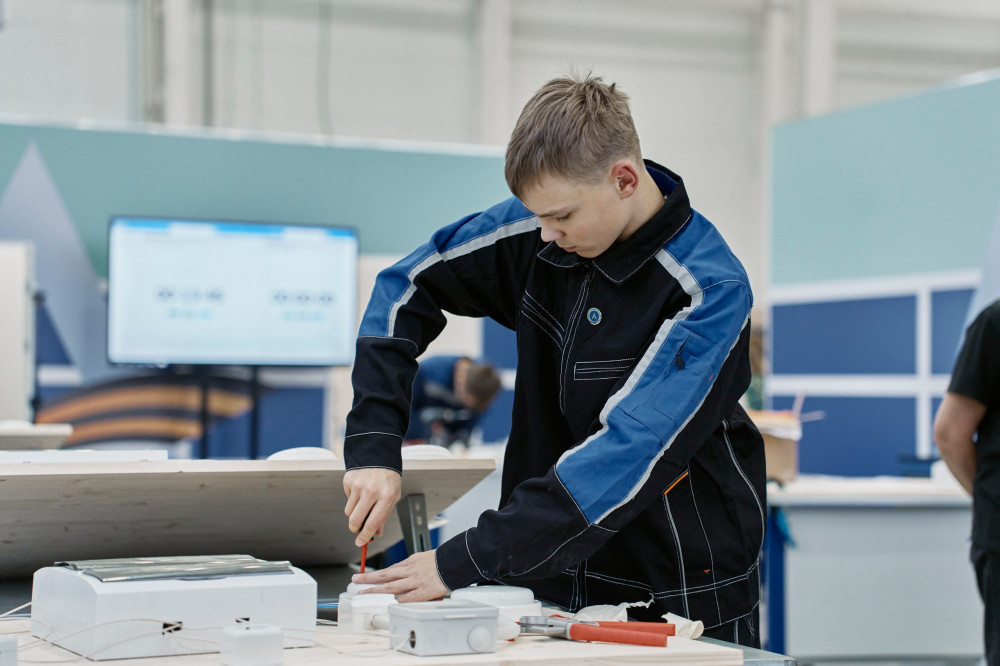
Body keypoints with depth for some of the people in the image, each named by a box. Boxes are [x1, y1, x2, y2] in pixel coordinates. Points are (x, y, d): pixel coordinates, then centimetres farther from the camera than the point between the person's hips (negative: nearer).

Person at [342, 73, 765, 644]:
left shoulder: (711, 291, -23)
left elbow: (630, 453, -31)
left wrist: (465, 560, -34)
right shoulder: (536, 232, -8)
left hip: (686, 592, -4)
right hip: (558, 575, 4)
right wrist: (374, 446, -11)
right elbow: (406, 285, 2)